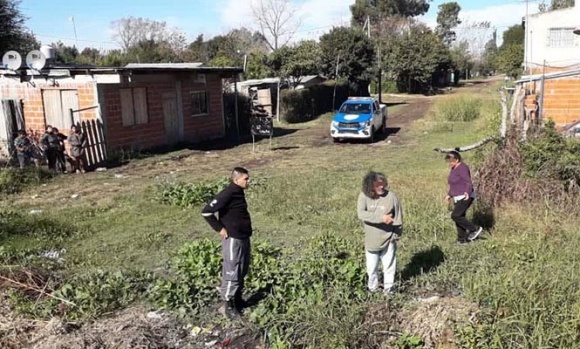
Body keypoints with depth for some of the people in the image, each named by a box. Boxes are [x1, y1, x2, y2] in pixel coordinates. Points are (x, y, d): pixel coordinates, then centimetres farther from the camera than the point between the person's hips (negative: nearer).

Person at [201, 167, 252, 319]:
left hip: (244, 238, 10)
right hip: (233, 239, -10)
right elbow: (206, 211, -24)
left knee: (242, 270, 18)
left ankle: (238, 299, 32)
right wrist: (219, 228, -17)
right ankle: (227, 305, 11)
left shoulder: (239, 192, 8)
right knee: (232, 272, -1)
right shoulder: (227, 194, -20)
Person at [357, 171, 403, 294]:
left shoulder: (391, 196, -14)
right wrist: (381, 218, -32)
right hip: (371, 240, 1)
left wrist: (395, 235, -6)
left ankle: (388, 289, 32)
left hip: (388, 240, -1)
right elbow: (361, 213, -26)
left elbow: (398, 218, -6)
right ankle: (372, 289, 36)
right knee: (371, 268, 15)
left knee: (389, 267, 14)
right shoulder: (364, 196, -13)